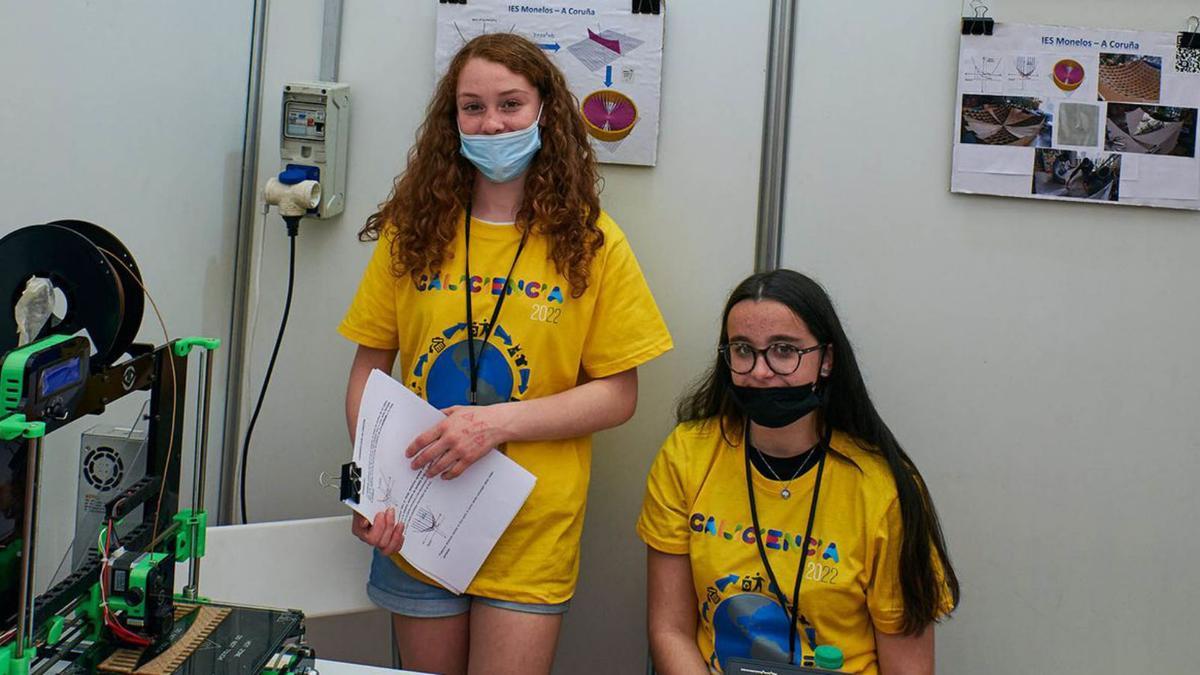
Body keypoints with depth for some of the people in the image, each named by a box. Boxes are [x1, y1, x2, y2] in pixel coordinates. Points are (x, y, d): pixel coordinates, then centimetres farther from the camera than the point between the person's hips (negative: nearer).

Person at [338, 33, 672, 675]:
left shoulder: (592, 242, -3)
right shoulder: (412, 231, 2)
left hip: (532, 535, -2)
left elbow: (617, 394, -4)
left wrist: (499, 422, -16)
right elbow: (368, 369, 5)